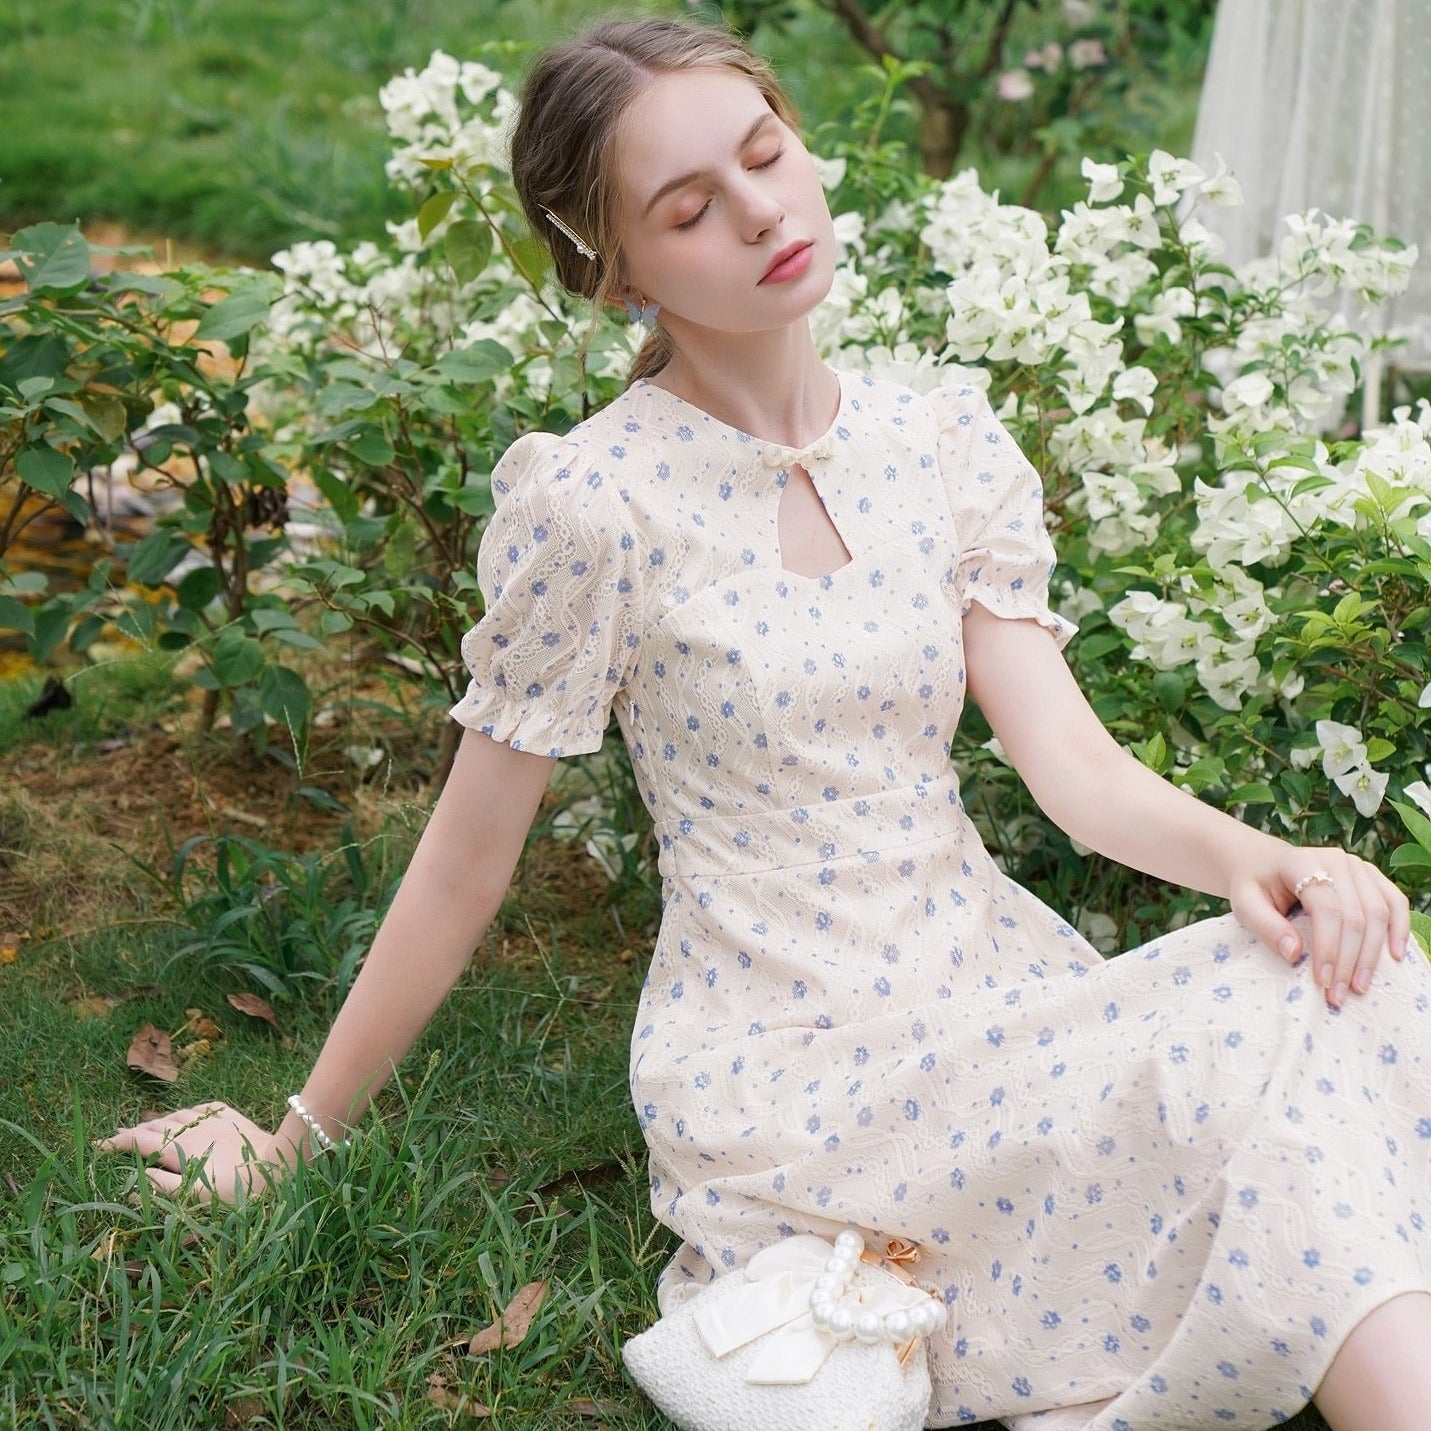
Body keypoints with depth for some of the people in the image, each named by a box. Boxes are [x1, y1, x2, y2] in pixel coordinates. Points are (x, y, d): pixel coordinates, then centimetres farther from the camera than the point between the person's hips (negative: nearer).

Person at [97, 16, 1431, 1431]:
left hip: (988, 981, 5)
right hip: (787, 1060, -5)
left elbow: (1070, 761, -3)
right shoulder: (590, 503, -12)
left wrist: (1250, 856, -24)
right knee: (1257, 1067, -25)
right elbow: (468, 854, -4)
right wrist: (301, 1134, 3)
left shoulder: (948, 448, 4)